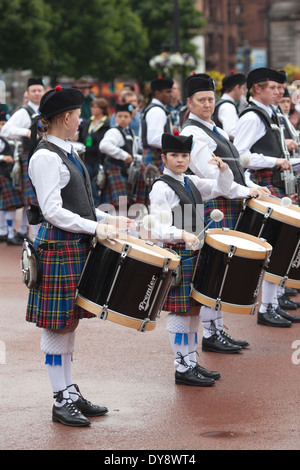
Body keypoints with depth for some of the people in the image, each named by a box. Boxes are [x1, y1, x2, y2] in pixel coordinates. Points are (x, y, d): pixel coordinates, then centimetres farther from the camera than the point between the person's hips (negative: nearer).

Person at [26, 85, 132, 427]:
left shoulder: (65, 153, 15)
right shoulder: (45, 158, -15)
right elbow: (53, 211, -20)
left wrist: (109, 219, 9)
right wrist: (95, 228, -22)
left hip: (77, 248, 10)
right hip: (58, 249, -10)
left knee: (69, 324, 14)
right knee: (57, 325, -2)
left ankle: (70, 393, 21)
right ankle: (61, 402, 3)